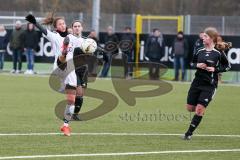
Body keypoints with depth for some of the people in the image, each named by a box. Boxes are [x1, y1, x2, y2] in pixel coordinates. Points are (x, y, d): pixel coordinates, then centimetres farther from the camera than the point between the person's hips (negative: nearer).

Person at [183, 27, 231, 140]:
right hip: (197, 83, 5)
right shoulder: (200, 52, 4)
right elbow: (192, 63, 17)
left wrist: (215, 69, -13)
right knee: (190, 107, 7)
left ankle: (189, 133, -3)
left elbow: (227, 66, 1)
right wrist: (197, 65, -5)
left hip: (209, 85, -5)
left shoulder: (218, 53, -8)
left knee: (200, 109, -10)